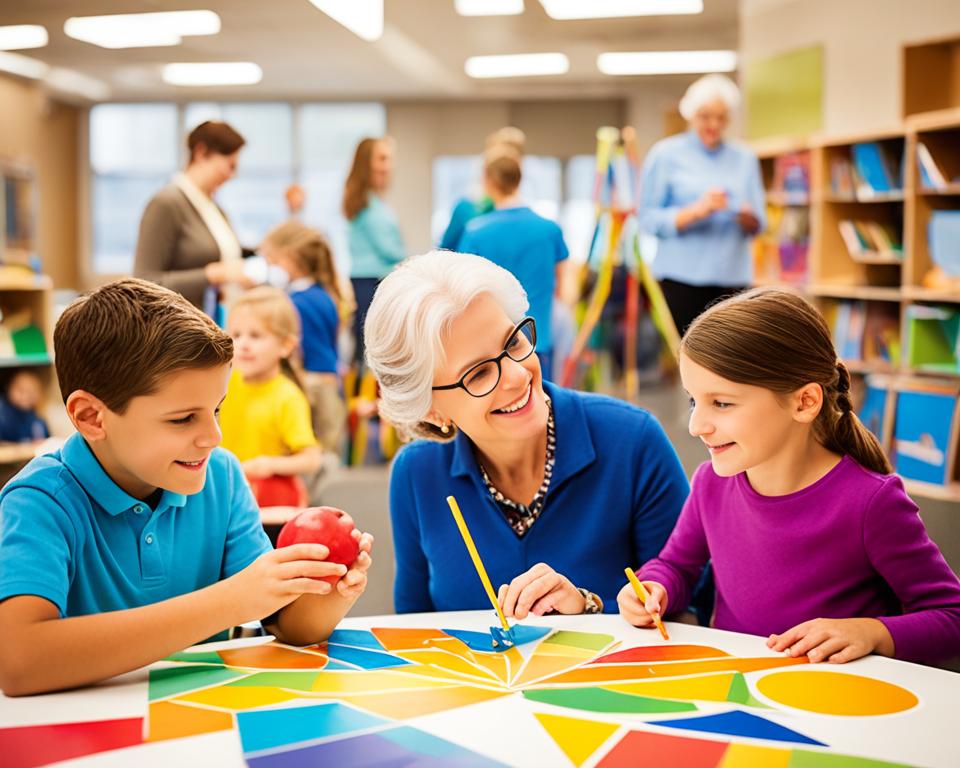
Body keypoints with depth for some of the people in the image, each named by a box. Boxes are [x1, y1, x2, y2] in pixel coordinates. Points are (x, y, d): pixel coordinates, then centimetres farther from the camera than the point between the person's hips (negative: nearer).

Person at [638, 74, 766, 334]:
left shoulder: (744, 158, 14)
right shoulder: (666, 154, 3)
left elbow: (758, 223, 13)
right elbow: (648, 219, -4)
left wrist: (749, 219, -11)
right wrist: (696, 211, -18)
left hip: (732, 278, 3)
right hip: (682, 278, -3)